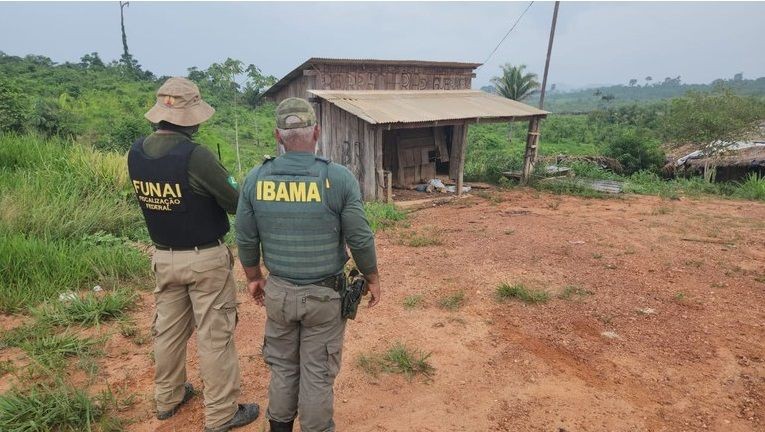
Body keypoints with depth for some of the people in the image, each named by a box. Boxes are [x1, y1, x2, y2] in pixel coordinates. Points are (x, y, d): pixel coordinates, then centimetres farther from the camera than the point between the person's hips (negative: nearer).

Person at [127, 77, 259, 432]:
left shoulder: (136, 153, -3)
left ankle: (167, 398, 40)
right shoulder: (196, 156, -24)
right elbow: (237, 204, -16)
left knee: (168, 329, 21)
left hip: (163, 257, 7)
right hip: (205, 259, -6)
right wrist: (231, 186, 7)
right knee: (215, 336, 6)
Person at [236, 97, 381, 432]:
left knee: (282, 367, 22)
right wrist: (372, 279, 5)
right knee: (318, 373, 13)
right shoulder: (339, 178, -16)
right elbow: (360, 239, -12)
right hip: (324, 294, -2)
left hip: (279, 291, 3)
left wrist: (253, 278, 17)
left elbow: (245, 238, 0)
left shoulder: (256, 177, -7)